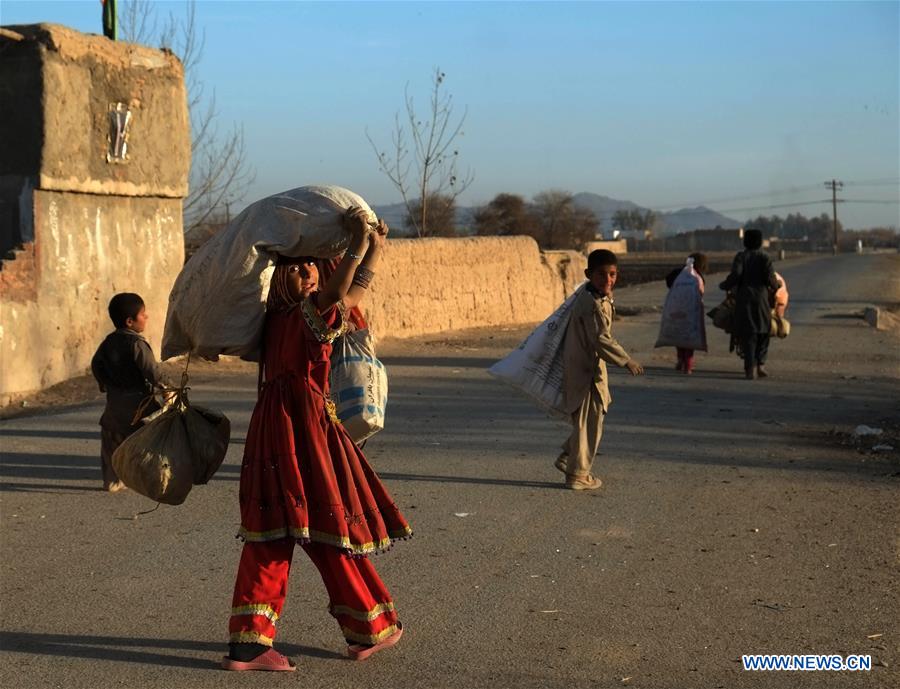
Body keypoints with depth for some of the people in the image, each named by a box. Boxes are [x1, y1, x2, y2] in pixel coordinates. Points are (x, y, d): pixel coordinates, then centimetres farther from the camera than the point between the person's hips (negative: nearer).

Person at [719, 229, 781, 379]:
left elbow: (735, 275, -11)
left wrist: (724, 286, 6)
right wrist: (776, 286, 14)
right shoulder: (764, 257, 0)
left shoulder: (740, 256, 0)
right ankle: (760, 364, 6)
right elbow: (770, 277, -8)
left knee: (747, 333, 3)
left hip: (743, 299, 1)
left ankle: (750, 368, -2)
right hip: (761, 298, 0)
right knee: (762, 330, 15)